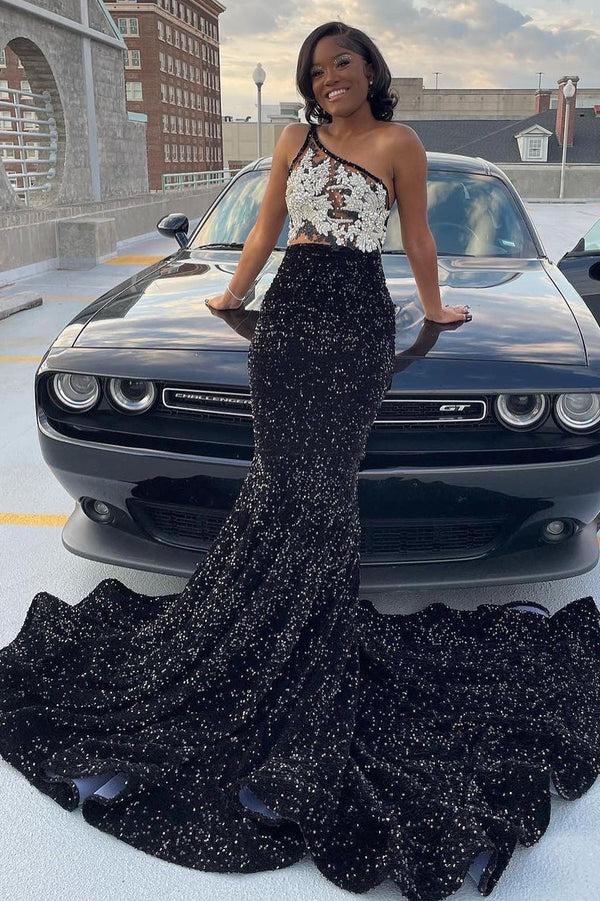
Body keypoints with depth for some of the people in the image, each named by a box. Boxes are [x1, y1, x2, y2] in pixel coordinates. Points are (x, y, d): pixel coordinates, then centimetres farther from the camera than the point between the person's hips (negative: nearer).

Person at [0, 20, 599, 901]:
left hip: (358, 319, -2)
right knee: (289, 482, -6)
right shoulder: (295, 139, 19)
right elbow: (266, 228, 24)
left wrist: (434, 309, 19)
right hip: (290, 313, 3)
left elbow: (417, 237, 14)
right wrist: (233, 295, 26)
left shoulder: (398, 144, 9)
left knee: (317, 484, -8)